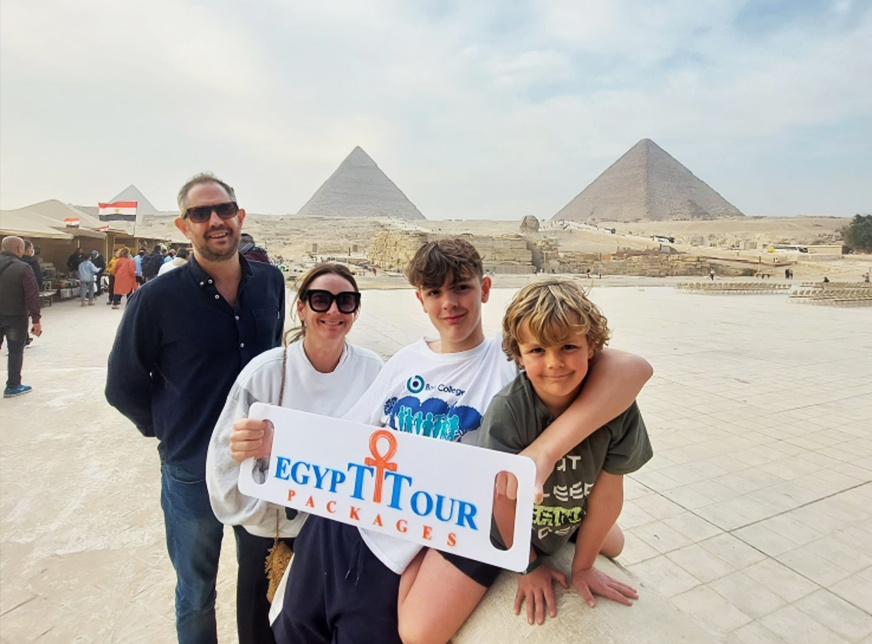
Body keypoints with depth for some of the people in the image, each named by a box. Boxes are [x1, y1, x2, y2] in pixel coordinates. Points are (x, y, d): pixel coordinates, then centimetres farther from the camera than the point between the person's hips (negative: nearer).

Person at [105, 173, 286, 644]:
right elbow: (123, 387, -5)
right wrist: (170, 430, 0)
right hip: (193, 472, -3)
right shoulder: (157, 298, -16)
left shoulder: (270, 282, -5)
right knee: (196, 593, 19)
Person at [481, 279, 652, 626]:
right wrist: (529, 566, -8)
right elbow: (506, 496, -23)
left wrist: (582, 567, -8)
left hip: (572, 520, 3)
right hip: (507, 533, -3)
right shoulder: (506, 412, -38)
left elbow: (608, 492, -18)